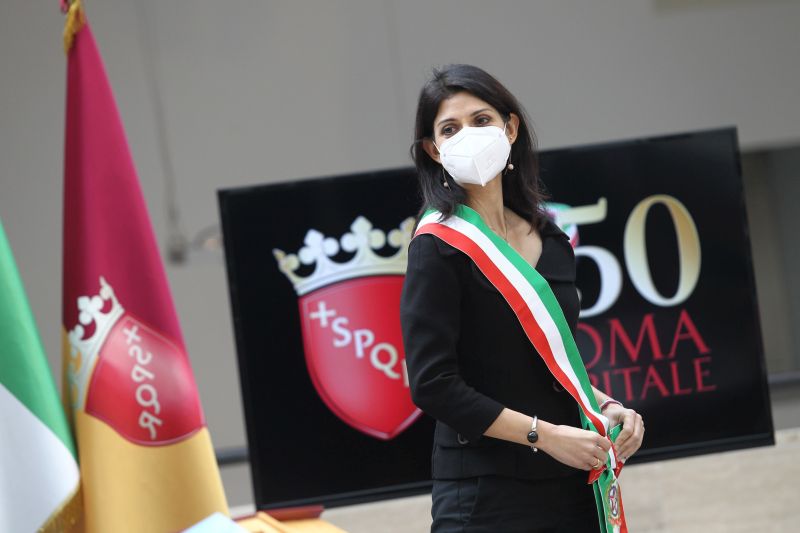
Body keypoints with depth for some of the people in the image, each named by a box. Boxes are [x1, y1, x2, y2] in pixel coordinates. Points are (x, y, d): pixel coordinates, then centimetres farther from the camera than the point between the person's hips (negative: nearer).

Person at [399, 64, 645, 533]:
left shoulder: (551, 241, 10)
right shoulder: (438, 248, -8)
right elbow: (433, 385, -15)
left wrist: (604, 406, 3)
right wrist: (545, 434, -16)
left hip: (571, 485, 6)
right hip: (485, 493, -6)